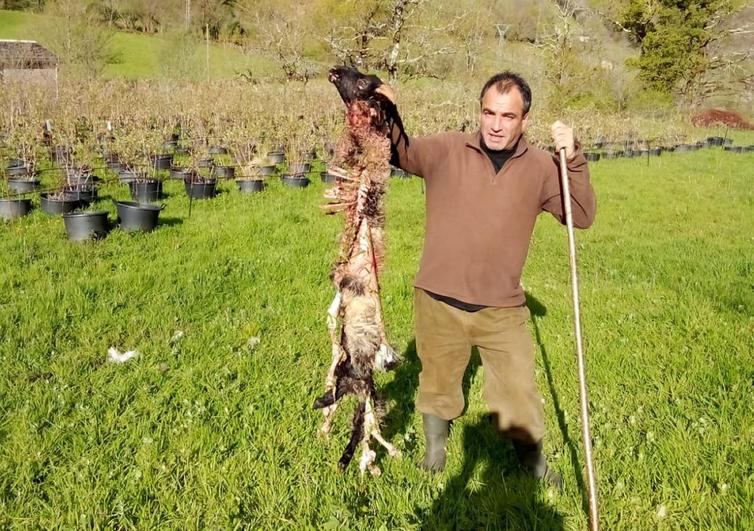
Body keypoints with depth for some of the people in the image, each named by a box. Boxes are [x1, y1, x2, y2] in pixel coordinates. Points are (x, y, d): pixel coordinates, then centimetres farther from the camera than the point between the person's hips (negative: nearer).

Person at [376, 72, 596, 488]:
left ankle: (533, 460, 40)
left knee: (519, 389, 12)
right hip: (439, 302, 0)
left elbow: (582, 216, -4)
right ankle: (435, 449, 49)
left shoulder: (540, 167, -3)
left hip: (503, 309, 0)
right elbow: (398, 154, -4)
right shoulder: (446, 150, -6)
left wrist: (573, 161, -17)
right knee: (438, 384, 21)